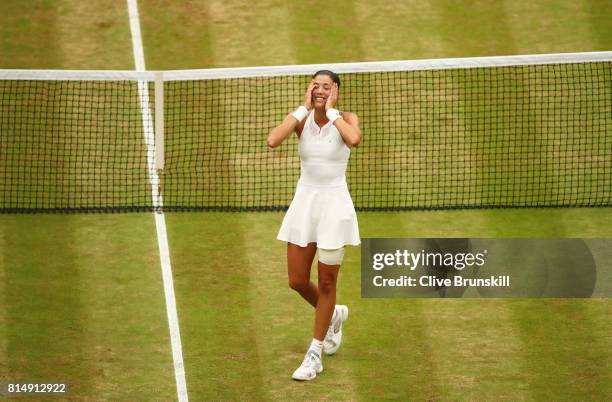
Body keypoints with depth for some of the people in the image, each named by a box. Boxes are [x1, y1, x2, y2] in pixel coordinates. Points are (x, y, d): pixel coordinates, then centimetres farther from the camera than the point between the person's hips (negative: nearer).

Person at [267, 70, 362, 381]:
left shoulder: (346, 119, -7)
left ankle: (315, 354, 15)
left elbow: (354, 139, -32)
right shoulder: (301, 119, 0)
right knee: (297, 281, 7)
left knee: (326, 283, 4)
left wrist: (330, 110, -19)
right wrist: (304, 108, -15)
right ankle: (333, 315, 38)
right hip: (303, 203, 4)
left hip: (334, 205, -3)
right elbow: (273, 140, -20)